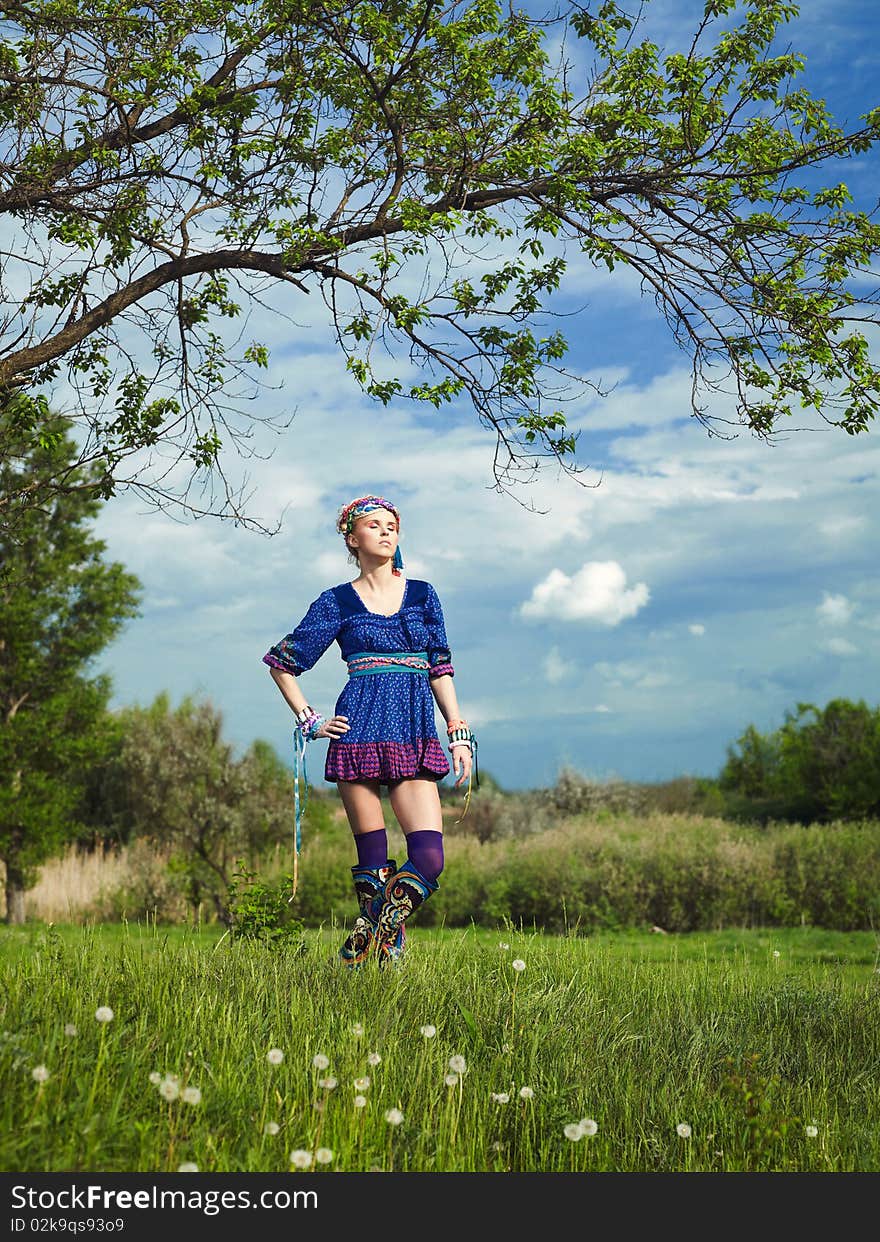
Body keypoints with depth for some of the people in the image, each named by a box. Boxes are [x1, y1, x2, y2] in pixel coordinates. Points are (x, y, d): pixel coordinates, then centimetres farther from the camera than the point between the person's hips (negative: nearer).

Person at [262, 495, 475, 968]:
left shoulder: (422, 595, 14)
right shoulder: (337, 602, 7)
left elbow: (441, 669, 13)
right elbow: (282, 662, 13)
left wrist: (459, 733, 6)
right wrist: (309, 721, 5)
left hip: (415, 737, 2)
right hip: (360, 732, -2)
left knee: (429, 858, -10)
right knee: (372, 858, 0)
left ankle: (367, 941, 8)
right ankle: (387, 950, 15)